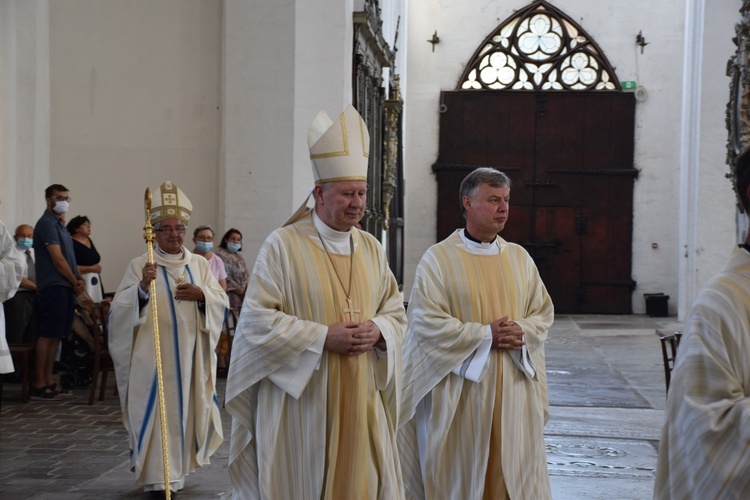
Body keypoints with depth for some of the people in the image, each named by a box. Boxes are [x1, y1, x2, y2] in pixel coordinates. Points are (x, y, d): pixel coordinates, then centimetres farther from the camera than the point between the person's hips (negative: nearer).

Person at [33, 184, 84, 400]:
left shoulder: (60, 225, 19)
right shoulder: (47, 224, -10)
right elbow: (57, 260, -14)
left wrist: (78, 279, 5)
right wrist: (76, 282, -5)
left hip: (65, 287, 9)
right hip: (53, 287, -9)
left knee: (55, 336, 11)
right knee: (47, 336, -7)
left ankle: (49, 381, 16)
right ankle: (40, 386, -4)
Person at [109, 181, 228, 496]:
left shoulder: (200, 264, 8)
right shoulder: (140, 265, -3)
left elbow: (222, 303, 7)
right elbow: (119, 311, -10)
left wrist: (202, 294, -13)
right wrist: (142, 289, -28)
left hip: (191, 354, 4)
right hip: (153, 355, -4)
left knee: (187, 408, 12)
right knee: (158, 411, -4)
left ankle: (179, 466, 32)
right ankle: (159, 477, 5)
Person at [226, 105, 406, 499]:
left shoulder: (370, 248, 9)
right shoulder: (284, 245, -9)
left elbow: (395, 310, 15)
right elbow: (256, 320, -12)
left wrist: (377, 330, -8)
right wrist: (323, 337, -18)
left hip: (359, 402, 5)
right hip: (300, 402, -5)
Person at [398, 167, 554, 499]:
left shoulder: (519, 258, 9)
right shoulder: (438, 258, -5)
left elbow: (544, 311, 11)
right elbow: (427, 322, -12)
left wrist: (523, 332, -10)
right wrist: (486, 335, -15)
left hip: (513, 390, 4)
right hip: (460, 392, -4)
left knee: (518, 473, 7)